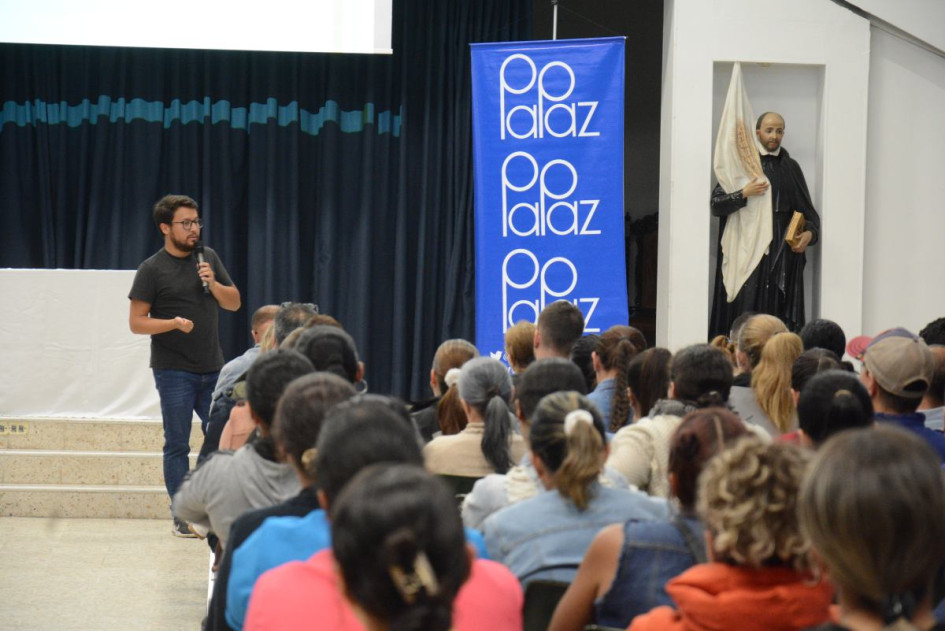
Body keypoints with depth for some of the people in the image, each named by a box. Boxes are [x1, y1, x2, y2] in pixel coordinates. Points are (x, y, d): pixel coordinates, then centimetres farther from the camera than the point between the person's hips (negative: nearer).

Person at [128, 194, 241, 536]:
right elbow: (136, 322, -8)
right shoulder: (152, 270, -6)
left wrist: (213, 283, -7)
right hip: (174, 371, -5)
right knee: (177, 445, 1)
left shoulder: (208, 258, 9)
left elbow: (234, 303, 12)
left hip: (213, 368, 5)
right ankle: (182, 517, 7)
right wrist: (173, 322, -23)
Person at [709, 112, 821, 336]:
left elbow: (808, 210, 16)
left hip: (783, 250, 2)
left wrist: (810, 233, -4)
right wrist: (744, 194, -13)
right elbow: (716, 205, 0)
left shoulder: (791, 168, 14)